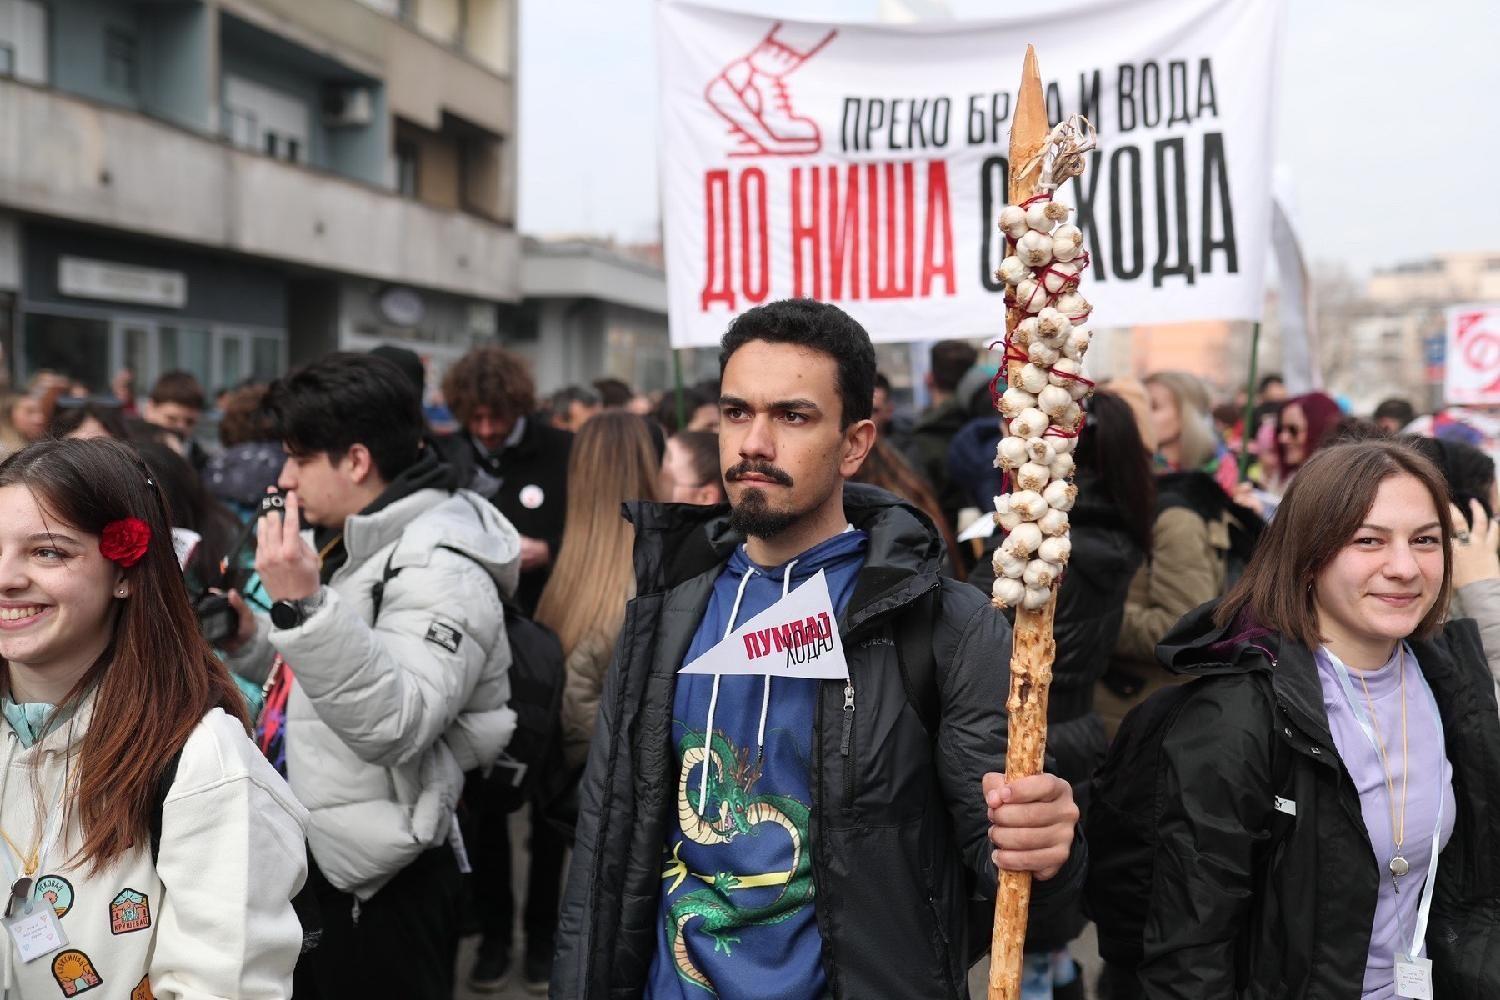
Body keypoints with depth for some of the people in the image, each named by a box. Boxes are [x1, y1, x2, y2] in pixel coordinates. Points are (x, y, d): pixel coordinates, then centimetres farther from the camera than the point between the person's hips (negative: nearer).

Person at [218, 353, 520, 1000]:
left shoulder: (442, 569, -19)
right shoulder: (345, 546, 12)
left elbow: (397, 726, -32)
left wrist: (303, 605, -37)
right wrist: (249, 641, 4)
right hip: (312, 868, 9)